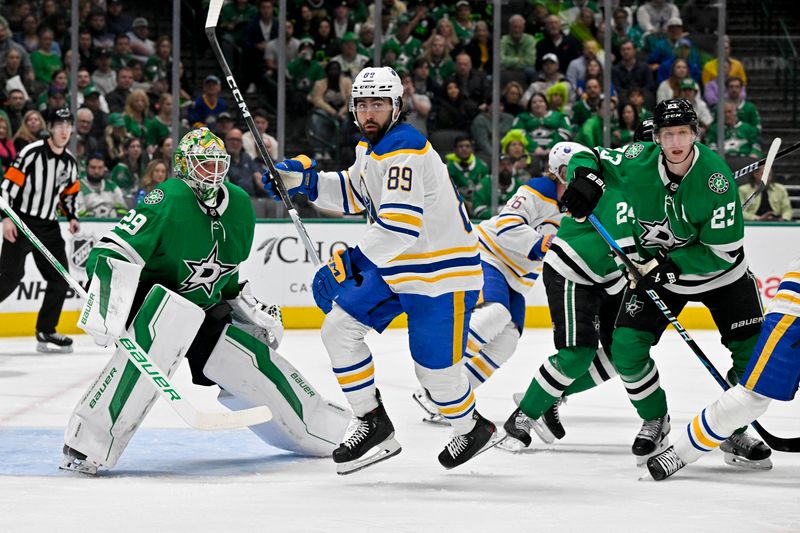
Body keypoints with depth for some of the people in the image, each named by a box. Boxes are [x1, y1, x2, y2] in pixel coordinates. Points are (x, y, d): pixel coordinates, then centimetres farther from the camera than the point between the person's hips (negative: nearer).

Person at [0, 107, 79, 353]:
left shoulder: (70, 162, 10)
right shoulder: (32, 152, -12)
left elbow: (70, 193, 23)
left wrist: (72, 217, 6)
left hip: (48, 227, 7)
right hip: (21, 221, -7)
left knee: (60, 278, 2)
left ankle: (46, 332, 11)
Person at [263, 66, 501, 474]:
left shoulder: (406, 149, -24)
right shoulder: (369, 148, 8)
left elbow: (401, 224, -33)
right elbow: (353, 193, 23)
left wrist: (350, 263, -37)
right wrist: (304, 179, 7)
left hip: (442, 270, -9)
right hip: (394, 267, 9)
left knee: (434, 367, -3)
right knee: (339, 328, 0)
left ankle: (473, 429, 26)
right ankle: (374, 425, 8)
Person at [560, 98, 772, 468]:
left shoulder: (715, 178, -29)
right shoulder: (637, 161, -21)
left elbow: (723, 251, -25)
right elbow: (589, 156, -2)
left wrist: (669, 266, -32)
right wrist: (589, 179, -25)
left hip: (719, 271, -2)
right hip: (656, 270, 2)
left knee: (753, 353, -7)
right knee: (626, 347, -12)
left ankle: (734, 432, 16)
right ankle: (654, 422, 13)